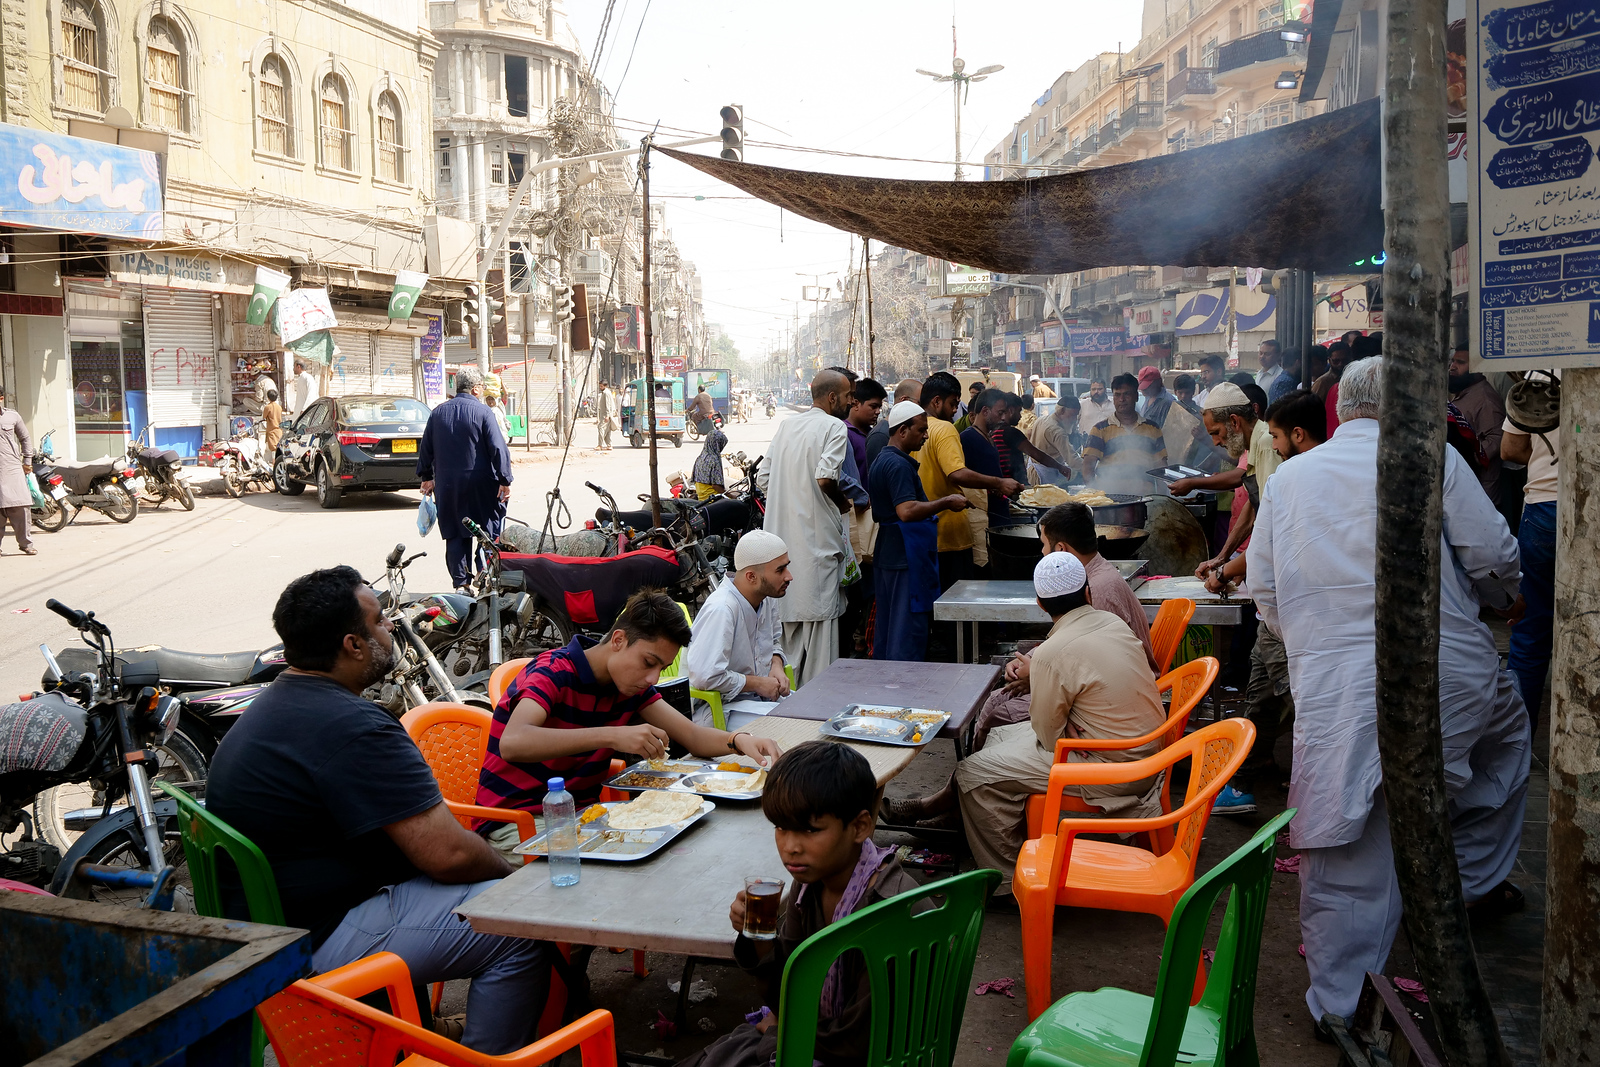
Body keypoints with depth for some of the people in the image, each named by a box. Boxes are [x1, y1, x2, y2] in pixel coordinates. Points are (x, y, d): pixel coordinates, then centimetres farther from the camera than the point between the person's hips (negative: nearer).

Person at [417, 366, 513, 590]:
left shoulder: (438, 413, 7)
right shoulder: (482, 412, -8)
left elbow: (425, 448, 14)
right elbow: (498, 448, -12)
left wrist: (426, 477, 24)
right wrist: (505, 480, -8)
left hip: (447, 486, 4)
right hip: (481, 486, -4)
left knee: (455, 535, 9)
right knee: (490, 529, 7)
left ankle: (460, 582, 8)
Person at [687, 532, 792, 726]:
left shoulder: (766, 598, 5)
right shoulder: (721, 610, -24)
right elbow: (704, 676, -31)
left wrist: (776, 665, 3)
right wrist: (757, 683, -18)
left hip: (762, 694, 9)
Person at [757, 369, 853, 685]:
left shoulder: (785, 425, 13)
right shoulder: (834, 426, -9)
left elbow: (763, 478, 12)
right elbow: (825, 476, -23)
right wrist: (841, 502, -5)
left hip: (783, 535, 7)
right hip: (817, 537, -7)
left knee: (789, 620, 15)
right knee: (819, 618, -1)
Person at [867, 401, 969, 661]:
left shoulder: (881, 461, 17)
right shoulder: (898, 464, -17)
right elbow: (907, 511, -28)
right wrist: (946, 502, -18)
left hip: (887, 555, 11)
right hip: (907, 558, -11)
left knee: (886, 630, 14)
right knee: (908, 632, -6)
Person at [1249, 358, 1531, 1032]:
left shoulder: (1287, 478, 11)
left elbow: (1266, 591, 13)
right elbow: (1492, 557, 1)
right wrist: (1503, 598, 23)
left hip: (1331, 690, 1)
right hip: (1447, 672, -1)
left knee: (1345, 848, 3)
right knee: (1507, 731, 31)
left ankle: (1338, 1002, 8)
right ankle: (1476, 878, 38)